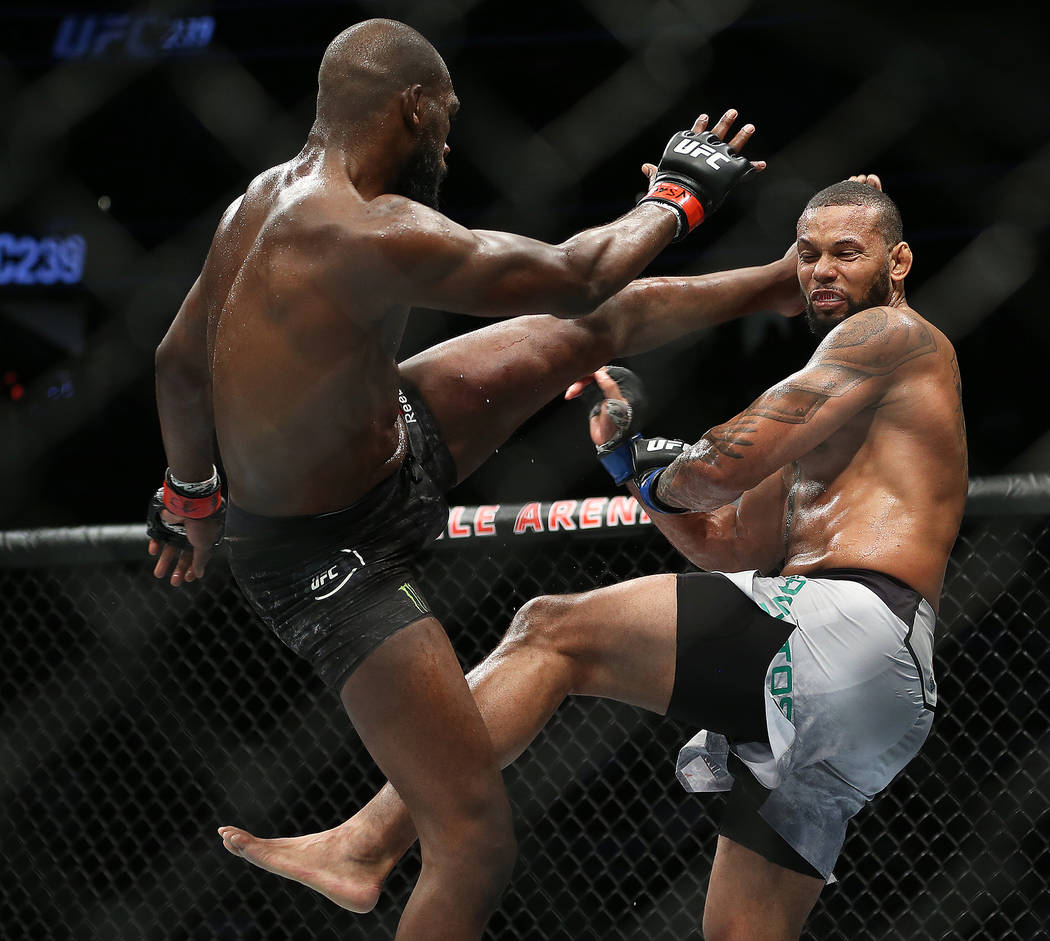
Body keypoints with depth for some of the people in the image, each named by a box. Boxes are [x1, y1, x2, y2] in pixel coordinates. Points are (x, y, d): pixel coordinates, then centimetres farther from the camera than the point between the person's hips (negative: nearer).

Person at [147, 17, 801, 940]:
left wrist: (190, 496, 27)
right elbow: (567, 276, -21)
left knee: (603, 325, 18)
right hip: (334, 559, -9)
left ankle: (791, 278, 40)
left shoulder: (266, 199, -5)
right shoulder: (372, 234, -34)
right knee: (476, 842, -10)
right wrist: (677, 199, -2)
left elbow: (180, 363, 9)